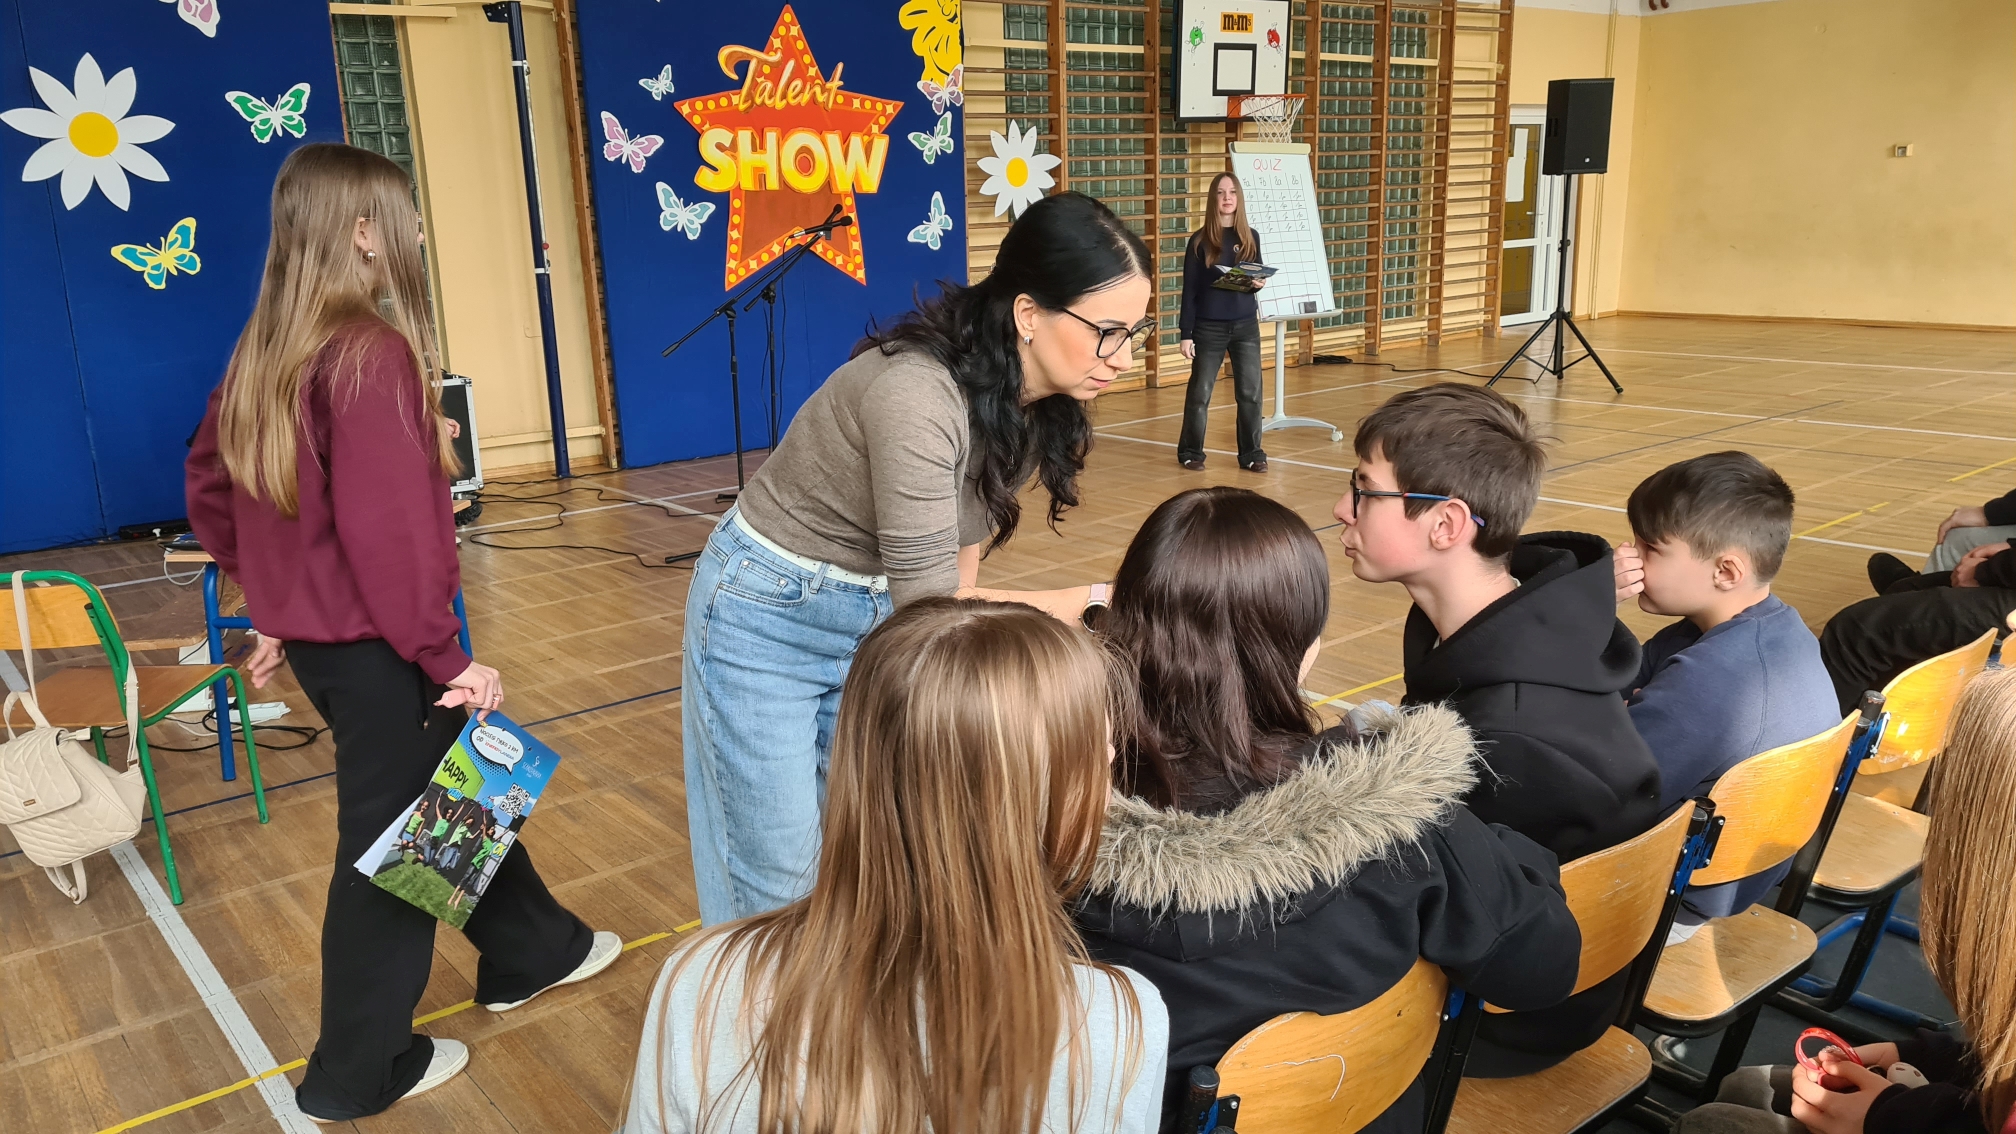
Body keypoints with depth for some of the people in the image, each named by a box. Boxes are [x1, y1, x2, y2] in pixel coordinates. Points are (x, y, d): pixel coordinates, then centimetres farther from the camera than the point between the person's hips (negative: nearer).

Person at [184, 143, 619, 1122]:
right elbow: (387, 528, -25)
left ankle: (529, 950, 42)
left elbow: (209, 489, 15)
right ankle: (357, 1073, 24)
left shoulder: (267, 349, 7)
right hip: (371, 646, -9)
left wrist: (274, 601, 21)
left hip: (315, 633, 9)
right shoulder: (371, 352, -21)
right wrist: (445, 659, -19)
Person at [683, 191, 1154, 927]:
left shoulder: (1038, 405, -9)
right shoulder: (917, 396, -34)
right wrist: (1095, 605, -31)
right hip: (769, 616, -7)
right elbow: (928, 604, -32)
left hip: (875, 619, 7)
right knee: (779, 878, 2)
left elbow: (966, 541, 2)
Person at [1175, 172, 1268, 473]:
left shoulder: (1250, 237, 6)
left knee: (1250, 392, 2)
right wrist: (1186, 333, -8)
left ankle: (1251, 454, 13)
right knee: (1199, 393, 4)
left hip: (1246, 325, 3)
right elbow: (1189, 290, -4)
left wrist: (1260, 283, -8)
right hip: (1209, 327, -3)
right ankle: (1190, 452, 18)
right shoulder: (1200, 241, -4)